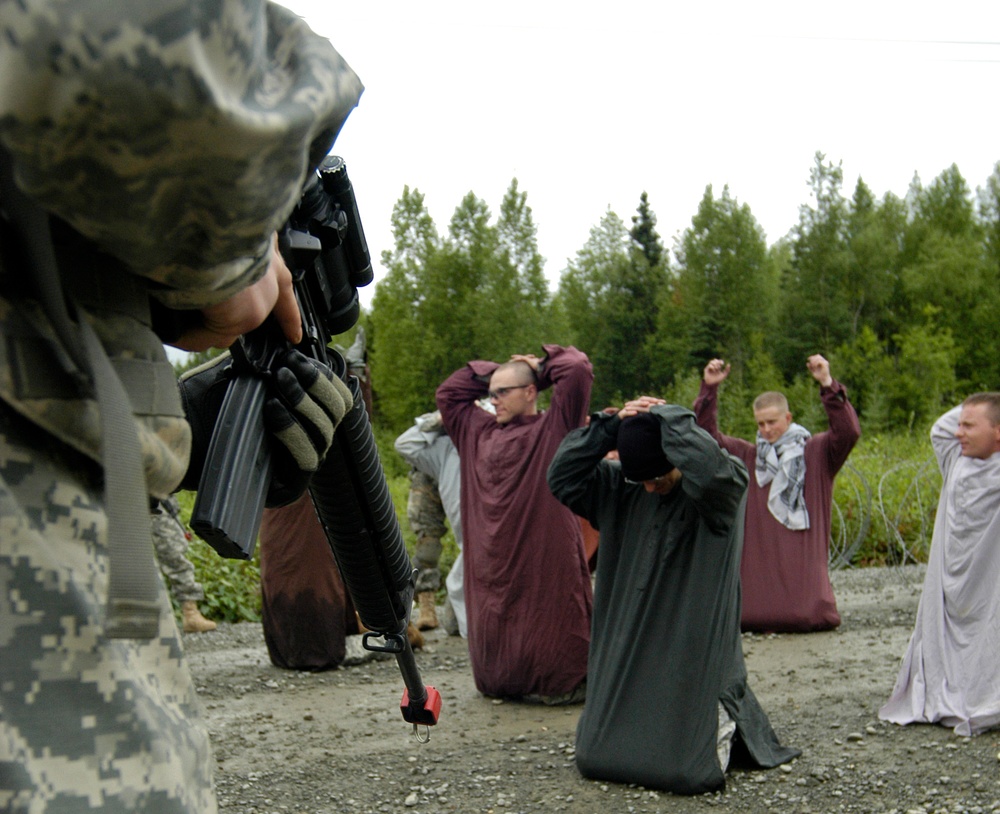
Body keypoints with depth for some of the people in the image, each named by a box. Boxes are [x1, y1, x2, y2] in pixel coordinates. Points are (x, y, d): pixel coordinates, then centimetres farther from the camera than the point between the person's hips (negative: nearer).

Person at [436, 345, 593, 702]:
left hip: (543, 563, -6)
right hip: (491, 565, 6)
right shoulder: (479, 431, 16)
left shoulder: (553, 428, -4)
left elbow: (578, 369, -13)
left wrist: (541, 365, 4)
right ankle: (503, 684, 26)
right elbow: (448, 394, 25)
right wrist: (492, 373, 17)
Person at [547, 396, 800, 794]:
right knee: (594, 758, 6)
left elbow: (708, 470, -36)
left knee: (686, 772, -9)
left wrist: (666, 415, -22)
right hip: (628, 657, 6)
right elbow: (563, 478, -1)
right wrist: (610, 425, -11)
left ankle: (724, 725, 25)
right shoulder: (623, 487, 4)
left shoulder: (727, 481, -12)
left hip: (695, 660, -5)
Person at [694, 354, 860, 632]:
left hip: (801, 561, -3)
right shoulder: (747, 456, 12)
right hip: (757, 561, 3)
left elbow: (848, 432, -11)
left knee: (806, 619, -8)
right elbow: (707, 437, 9)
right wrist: (709, 389, -1)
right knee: (753, 619, -1)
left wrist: (828, 385, -21)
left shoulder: (816, 452, 4)